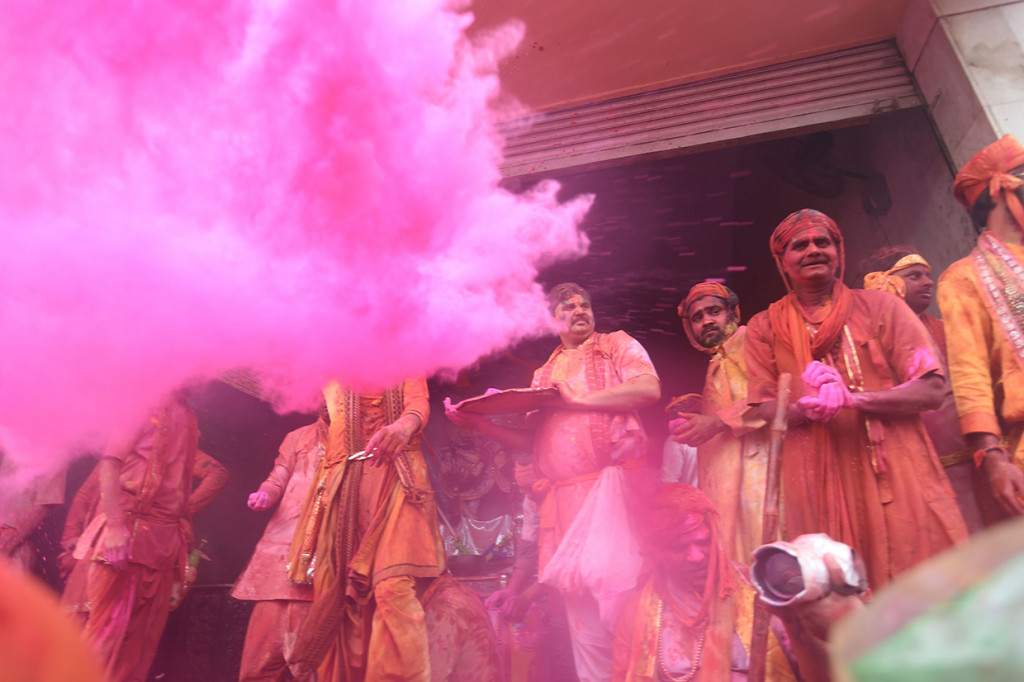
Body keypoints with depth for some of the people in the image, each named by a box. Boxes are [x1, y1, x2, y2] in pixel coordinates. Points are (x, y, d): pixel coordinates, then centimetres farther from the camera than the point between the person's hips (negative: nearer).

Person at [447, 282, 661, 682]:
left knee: (611, 580, -15)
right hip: (563, 497, 5)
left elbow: (649, 389, -9)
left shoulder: (617, 345, 11)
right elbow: (530, 441, 17)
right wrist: (480, 424, 4)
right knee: (579, 601, 7)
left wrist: (578, 399, -10)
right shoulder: (544, 374, 23)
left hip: (613, 482, -4)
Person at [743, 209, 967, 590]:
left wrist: (852, 398, -16)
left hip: (896, 472, 0)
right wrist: (806, 407, -19)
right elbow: (765, 408, 2)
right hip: (817, 483, 0)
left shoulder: (879, 307, 6)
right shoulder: (764, 327, 7)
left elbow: (931, 389, -1)